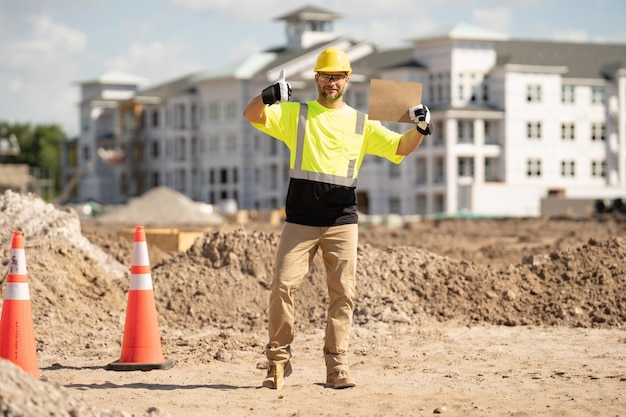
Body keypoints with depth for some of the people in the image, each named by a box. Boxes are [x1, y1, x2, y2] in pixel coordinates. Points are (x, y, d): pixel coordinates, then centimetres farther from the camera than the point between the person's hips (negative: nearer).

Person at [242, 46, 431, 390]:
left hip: (342, 222, 1)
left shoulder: (361, 124, 12)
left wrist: (420, 129, -11)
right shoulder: (295, 114, 7)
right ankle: (278, 360, 6)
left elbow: (400, 147, 9)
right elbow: (251, 114, -5)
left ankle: (336, 367, 5)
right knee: (283, 285, -7)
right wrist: (268, 96, -26)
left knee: (342, 294, -1)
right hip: (300, 221, -1)